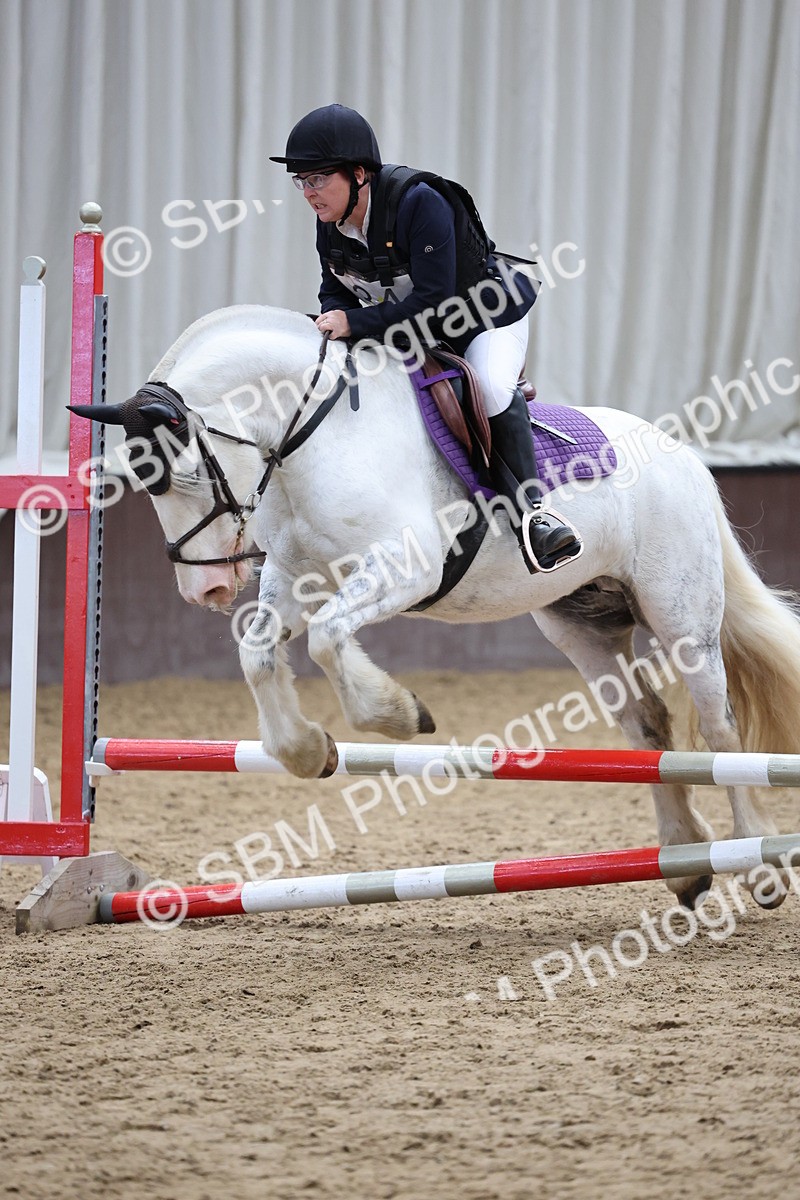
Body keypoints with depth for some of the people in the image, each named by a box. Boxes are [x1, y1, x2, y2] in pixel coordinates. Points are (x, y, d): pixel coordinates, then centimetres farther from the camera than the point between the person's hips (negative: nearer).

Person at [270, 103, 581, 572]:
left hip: (487, 315, -8)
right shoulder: (331, 222, -9)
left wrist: (355, 323, -36)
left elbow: (433, 301, -35)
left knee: (490, 387, -34)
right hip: (411, 334, 8)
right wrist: (332, 319, -20)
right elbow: (336, 289, 4)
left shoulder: (420, 204, -32)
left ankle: (531, 510, -29)